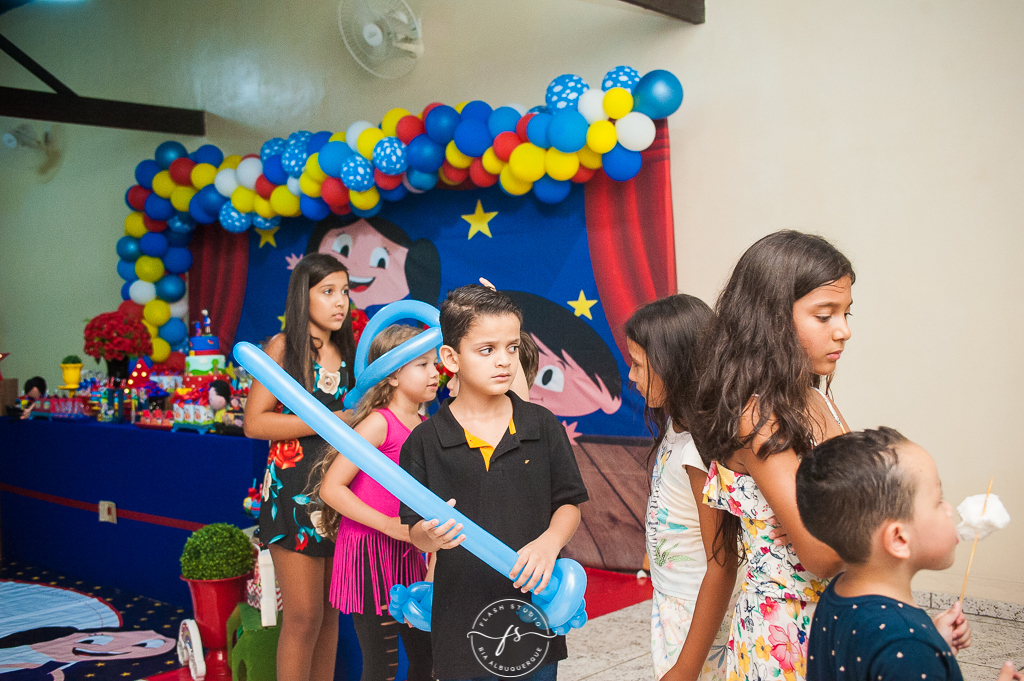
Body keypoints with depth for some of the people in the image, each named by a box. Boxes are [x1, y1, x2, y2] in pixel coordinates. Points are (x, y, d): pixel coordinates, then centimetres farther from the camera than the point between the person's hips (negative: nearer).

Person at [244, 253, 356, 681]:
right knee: (303, 616, -3)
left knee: (330, 612, 11)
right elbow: (255, 423, -12)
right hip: (293, 490, -5)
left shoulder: (347, 352, 11)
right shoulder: (283, 347, -5)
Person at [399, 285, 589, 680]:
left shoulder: (542, 426, -1)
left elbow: (569, 504, 3)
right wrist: (432, 536, -25)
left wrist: (549, 543, -15)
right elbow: (415, 531, -3)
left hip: (536, 606, 2)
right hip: (462, 620, -1)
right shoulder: (425, 441, -6)